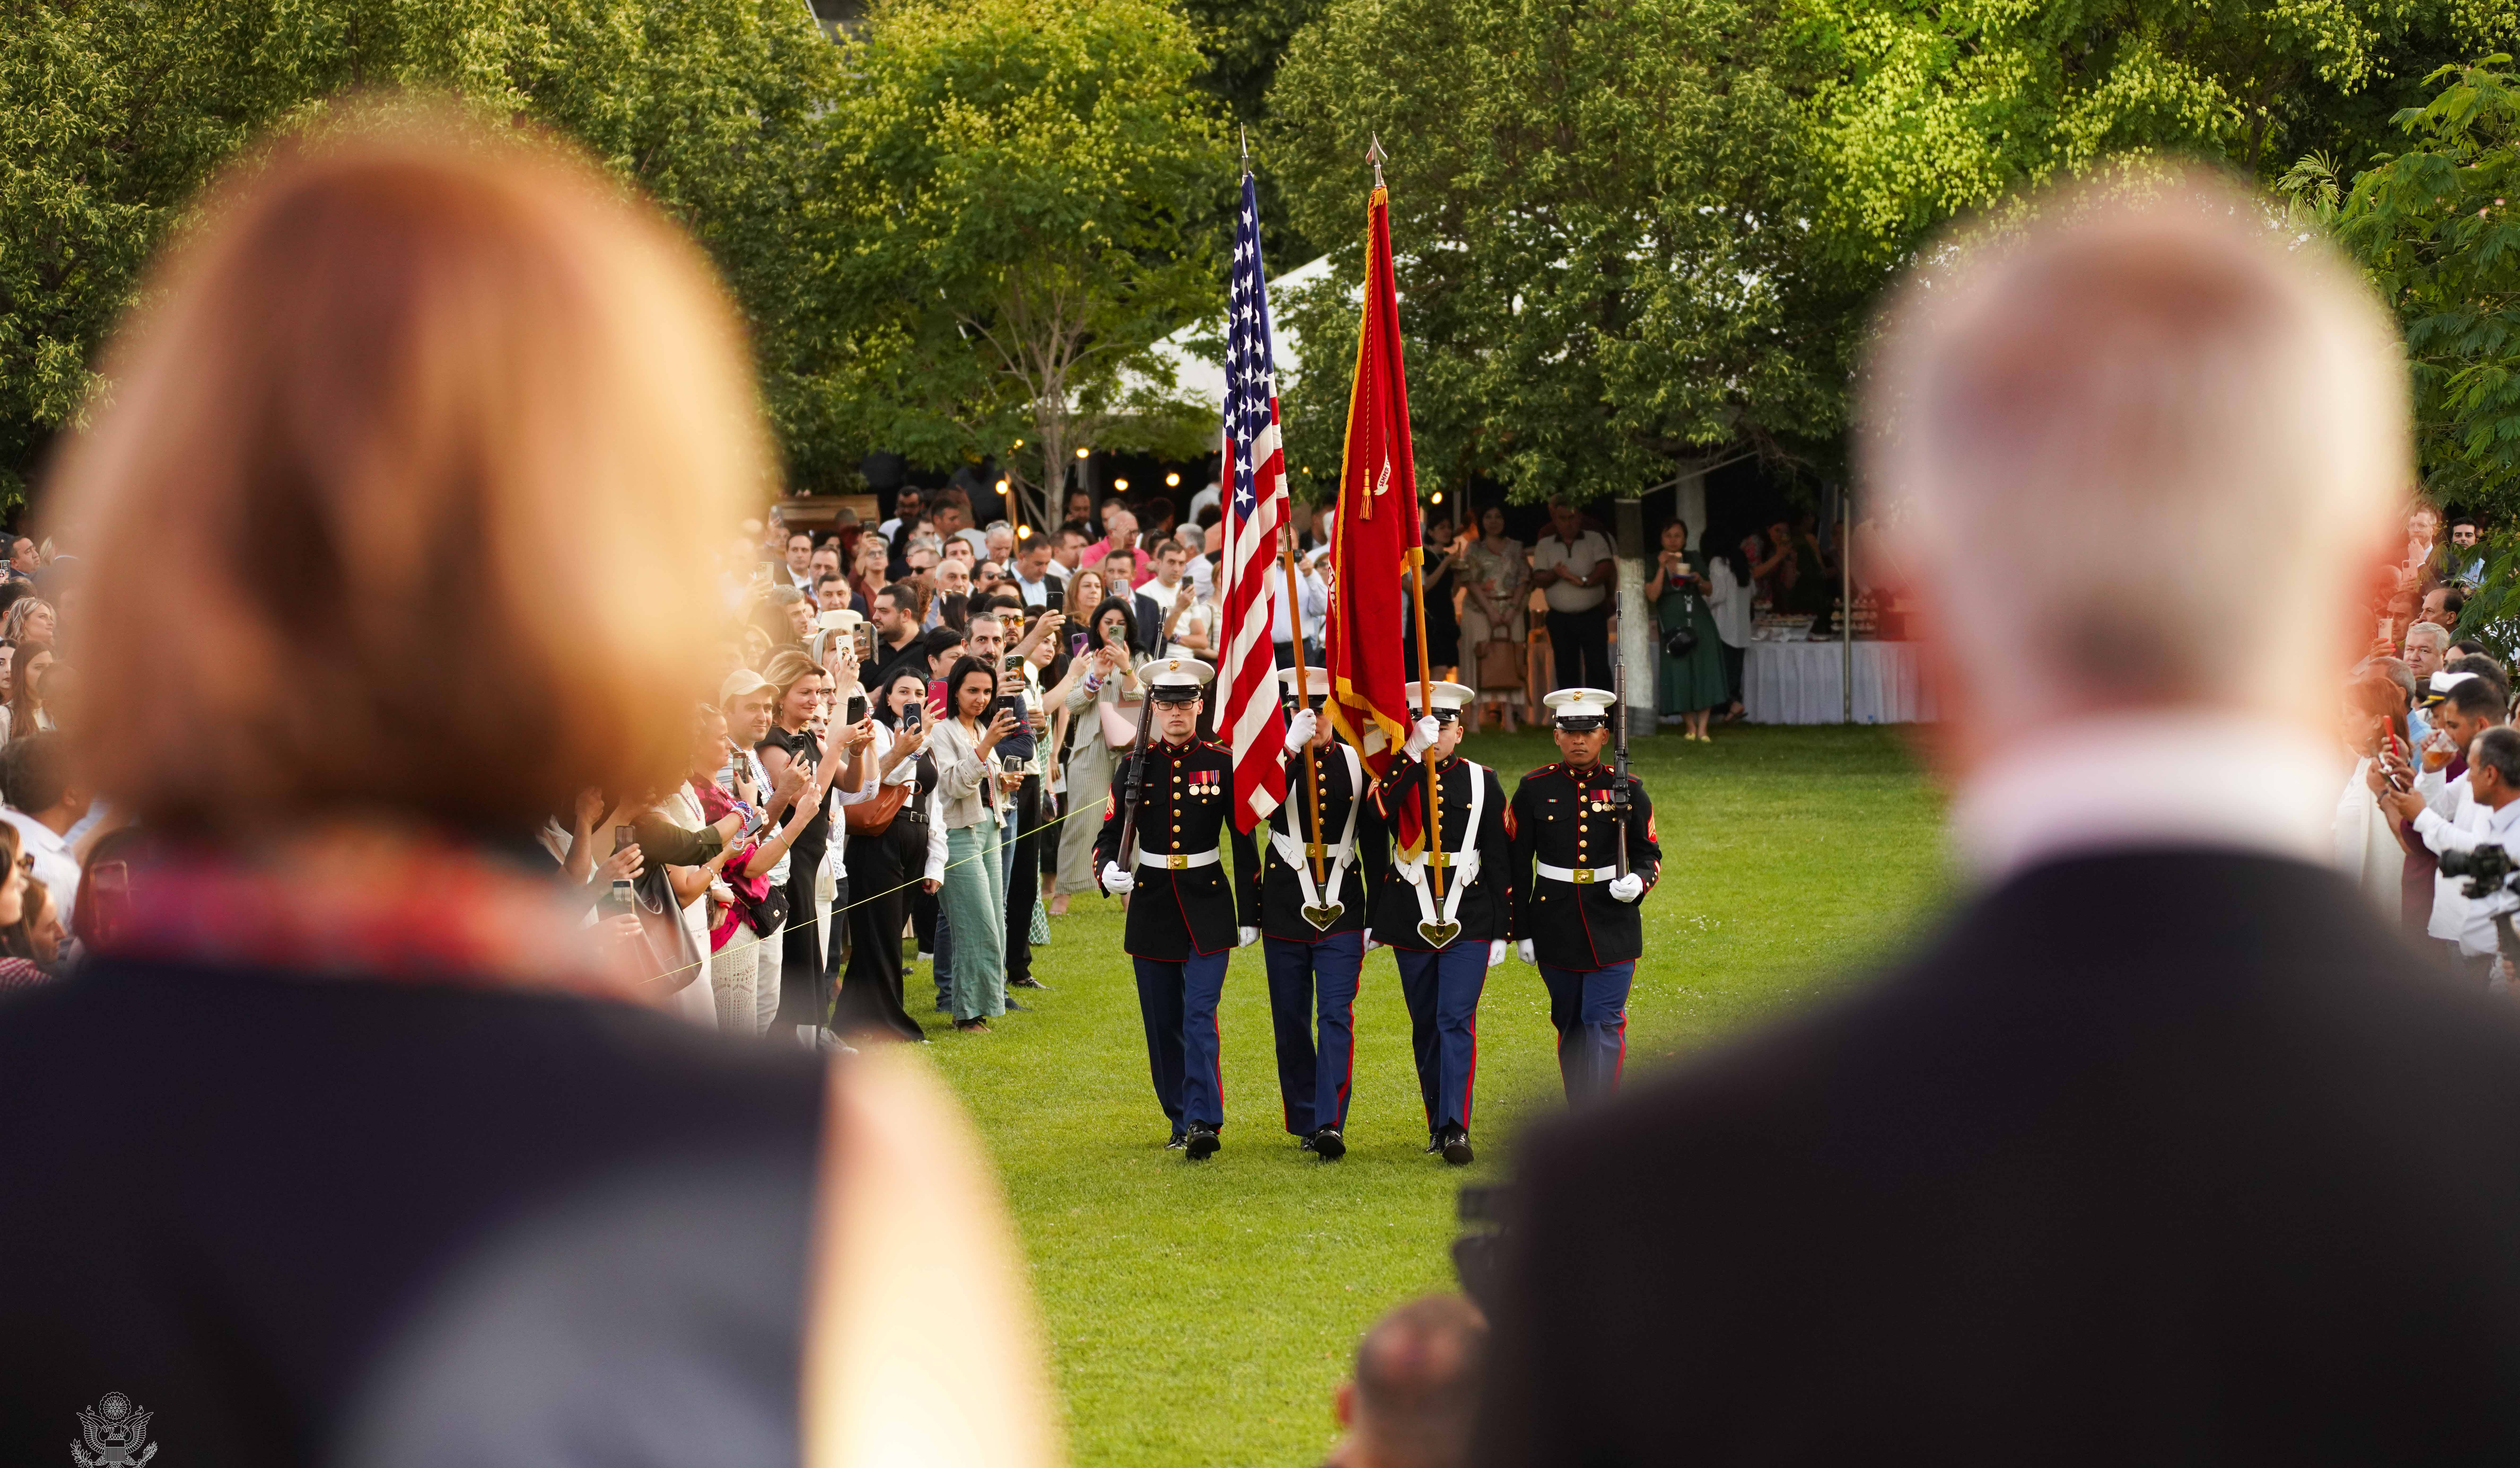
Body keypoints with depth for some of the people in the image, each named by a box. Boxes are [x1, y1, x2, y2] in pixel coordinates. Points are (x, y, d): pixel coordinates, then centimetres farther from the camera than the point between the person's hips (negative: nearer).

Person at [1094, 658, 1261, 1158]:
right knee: (1163, 1024, 8)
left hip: (1208, 904, -3)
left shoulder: (1222, 763, -1)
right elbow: (1110, 835, 2)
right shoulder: (1137, 766, 3)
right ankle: (1181, 1121, 21)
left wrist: (1250, 915, 1)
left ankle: (1203, 1122, -20)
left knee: (1200, 1017, -14)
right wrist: (1109, 869, -21)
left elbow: (1244, 843, 2)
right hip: (1152, 905, 3)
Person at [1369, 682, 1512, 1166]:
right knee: (1425, 1027, 10)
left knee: (1457, 1021, -12)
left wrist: (1502, 931, 3)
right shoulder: (1398, 776, 3)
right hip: (1411, 923, 1)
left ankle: (1457, 1128, -17)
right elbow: (1375, 812, -22)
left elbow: (1500, 860, 6)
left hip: (1468, 922, -1)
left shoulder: (1482, 782, 4)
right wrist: (1413, 753, -28)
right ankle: (1437, 1124, 22)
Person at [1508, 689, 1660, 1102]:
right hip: (1556, 926, 2)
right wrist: (1522, 930, 2)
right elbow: (1517, 863, 4)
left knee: (1603, 1023, -10)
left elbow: (1649, 855, 6)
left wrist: (1638, 883, -17)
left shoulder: (1628, 790, 1)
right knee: (1570, 1025, 11)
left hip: (1613, 928, -1)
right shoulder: (1535, 789, 1)